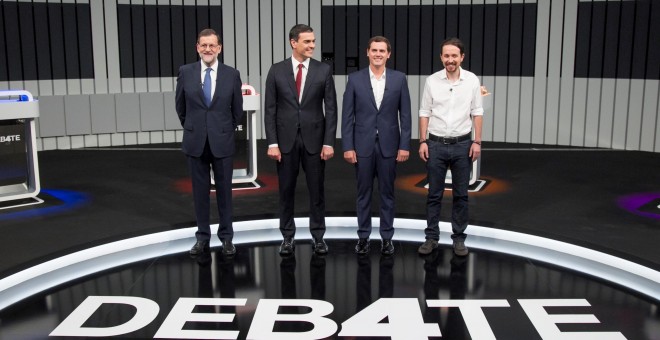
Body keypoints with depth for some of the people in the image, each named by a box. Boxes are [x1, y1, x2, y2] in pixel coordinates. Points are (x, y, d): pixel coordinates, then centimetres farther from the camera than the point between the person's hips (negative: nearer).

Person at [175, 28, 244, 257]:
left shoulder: (232, 74, -4)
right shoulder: (185, 72, -2)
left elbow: (237, 109, 7)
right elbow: (180, 106, 11)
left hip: (222, 141, -1)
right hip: (195, 142, 1)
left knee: (224, 190, 7)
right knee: (200, 191, 9)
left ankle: (226, 237, 19)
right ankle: (202, 237, 20)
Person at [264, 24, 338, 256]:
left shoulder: (324, 70, 0)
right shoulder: (277, 71, 0)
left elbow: (331, 109, -1)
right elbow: (270, 109, 0)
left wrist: (329, 142, -7)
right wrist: (272, 143, -6)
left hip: (314, 139, 0)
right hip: (286, 139, 0)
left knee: (316, 190, 7)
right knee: (286, 191, 8)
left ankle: (318, 236, 20)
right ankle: (288, 237, 21)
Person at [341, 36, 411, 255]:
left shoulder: (399, 79, 1)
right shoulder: (355, 79, -1)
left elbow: (405, 115, 1)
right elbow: (347, 116, -1)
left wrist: (405, 145, -5)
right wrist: (347, 146, -7)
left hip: (388, 144, 0)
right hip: (363, 144, 0)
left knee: (387, 193, 8)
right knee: (364, 193, 8)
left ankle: (387, 237, 19)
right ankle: (363, 236, 19)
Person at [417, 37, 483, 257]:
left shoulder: (472, 80, -2)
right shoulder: (432, 81, -2)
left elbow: (477, 113, 2)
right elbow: (424, 113, 2)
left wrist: (477, 142, -4)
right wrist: (422, 142, -3)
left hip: (462, 144, 0)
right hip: (436, 144, 0)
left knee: (460, 195, 8)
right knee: (434, 194, 6)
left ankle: (459, 238, 18)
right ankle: (431, 237, 16)